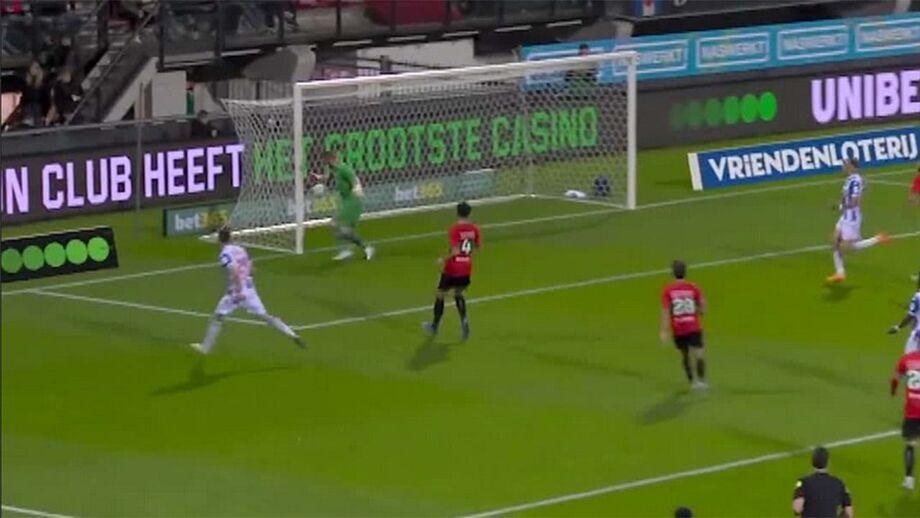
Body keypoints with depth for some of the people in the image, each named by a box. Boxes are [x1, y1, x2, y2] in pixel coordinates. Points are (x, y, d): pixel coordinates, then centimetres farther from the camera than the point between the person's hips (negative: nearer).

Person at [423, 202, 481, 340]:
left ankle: (435, 325, 24)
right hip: (466, 269, 5)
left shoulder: (454, 230, -20)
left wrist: (444, 260, -12)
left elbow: (455, 252, -26)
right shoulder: (474, 229, -3)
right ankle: (464, 320, 1)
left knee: (440, 295, 13)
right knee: (458, 294, 24)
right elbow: (478, 246, 9)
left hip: (452, 269, -5)